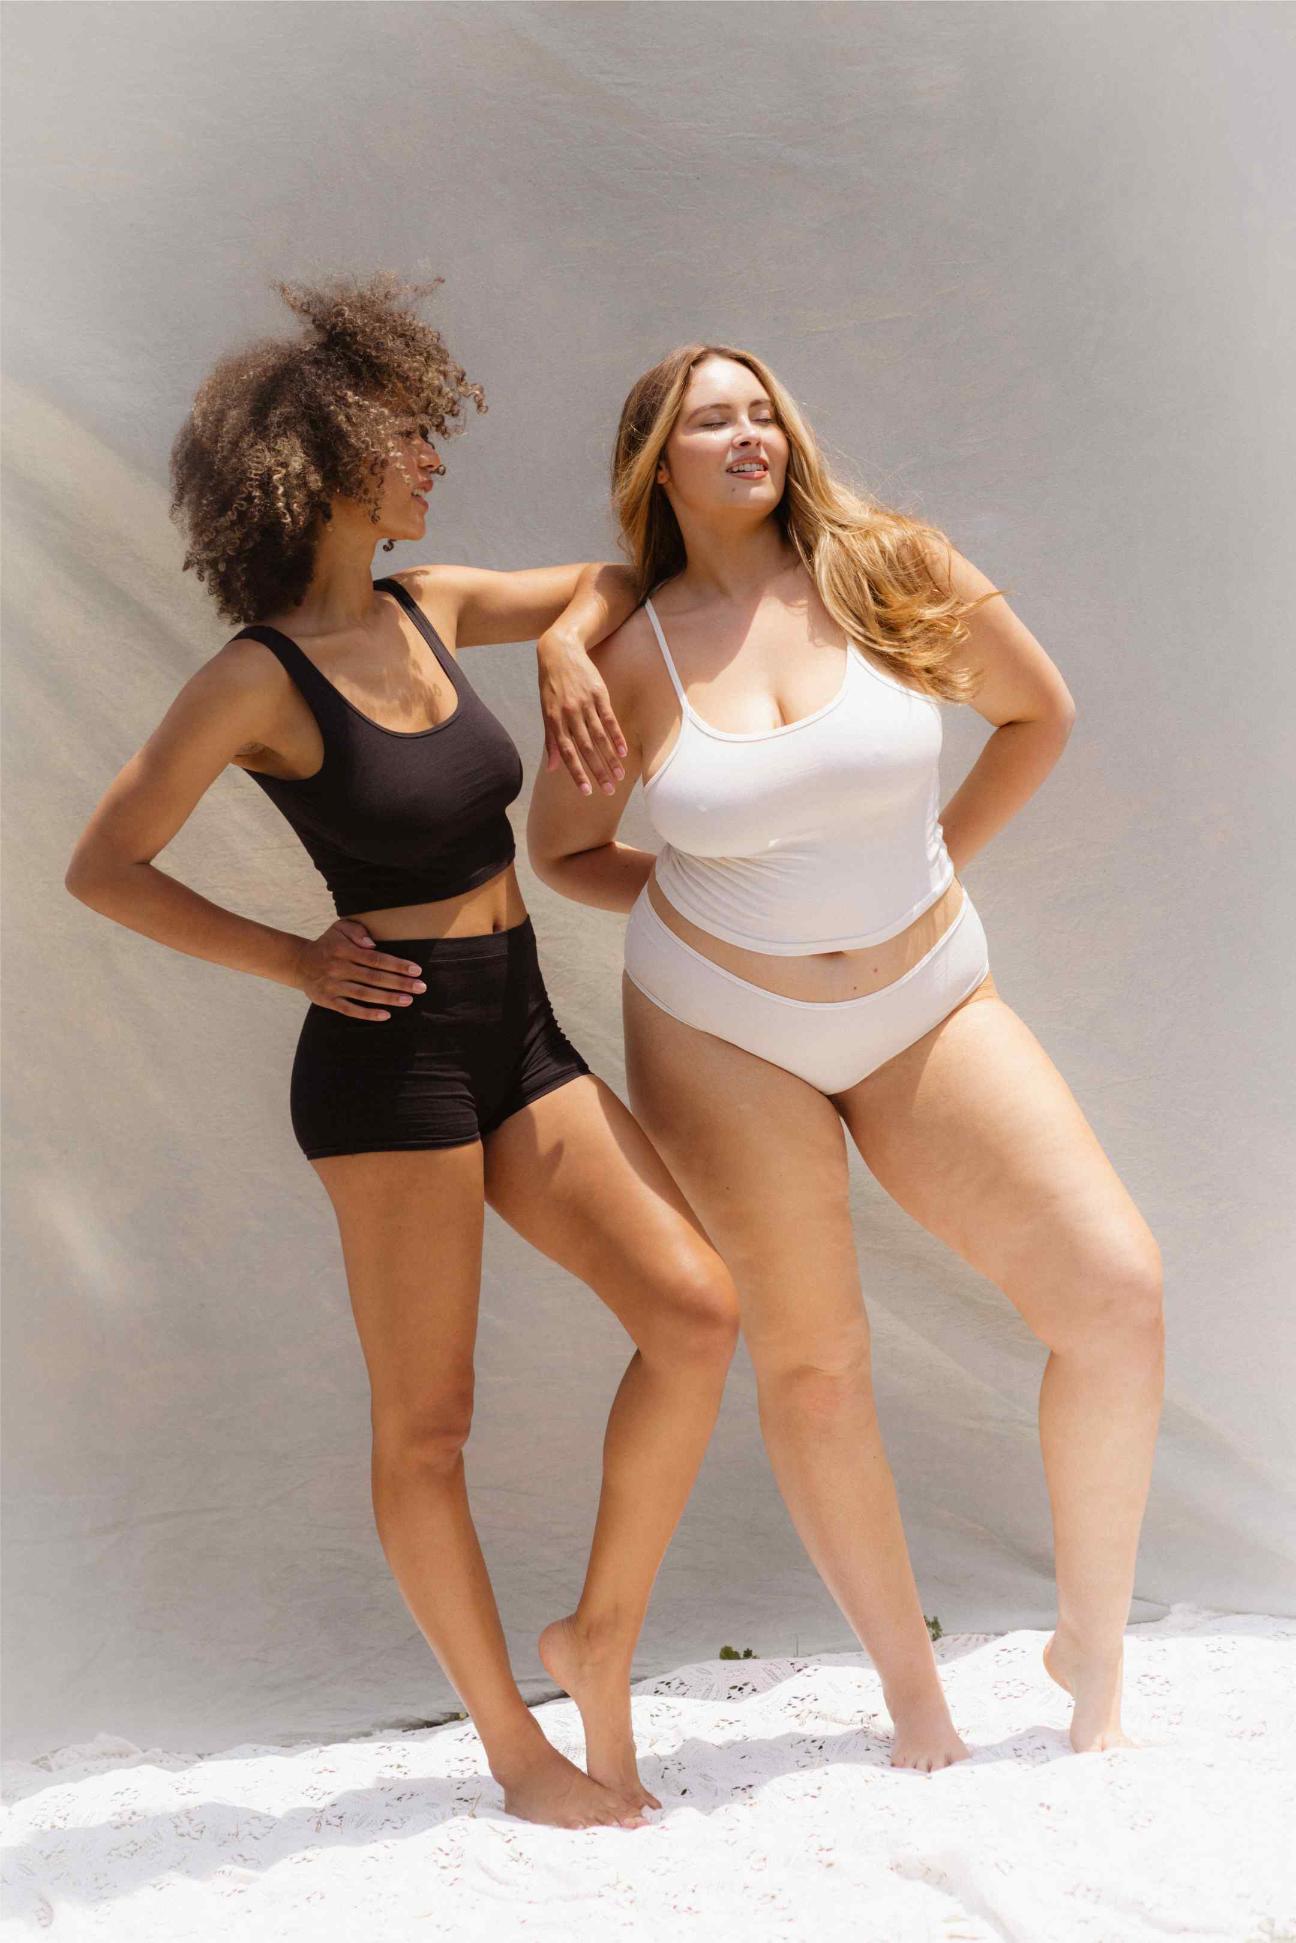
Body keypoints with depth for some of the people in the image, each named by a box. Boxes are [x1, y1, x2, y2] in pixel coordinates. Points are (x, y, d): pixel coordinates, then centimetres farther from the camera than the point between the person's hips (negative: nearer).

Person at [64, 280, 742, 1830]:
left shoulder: (431, 609, 8)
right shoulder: (258, 680, -11)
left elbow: (612, 579, 24)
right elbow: (104, 868, -6)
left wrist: (567, 643, 2)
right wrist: (295, 961, -9)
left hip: (518, 1037, 7)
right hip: (388, 1057, -7)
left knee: (694, 1309, -7)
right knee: (425, 1424, 2)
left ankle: (599, 1640, 9)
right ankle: (513, 1744, 17)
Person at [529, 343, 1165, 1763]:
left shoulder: (892, 569, -5)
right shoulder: (634, 657, -5)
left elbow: (1039, 713, 10)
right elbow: (561, 852, 10)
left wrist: (940, 861, 4)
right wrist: (699, 899, -1)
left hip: (924, 1006, 1)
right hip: (720, 1032, -1)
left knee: (1115, 1292, -12)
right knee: (809, 1366, 0)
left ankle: (1093, 1653, 7)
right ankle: (913, 1698, 18)